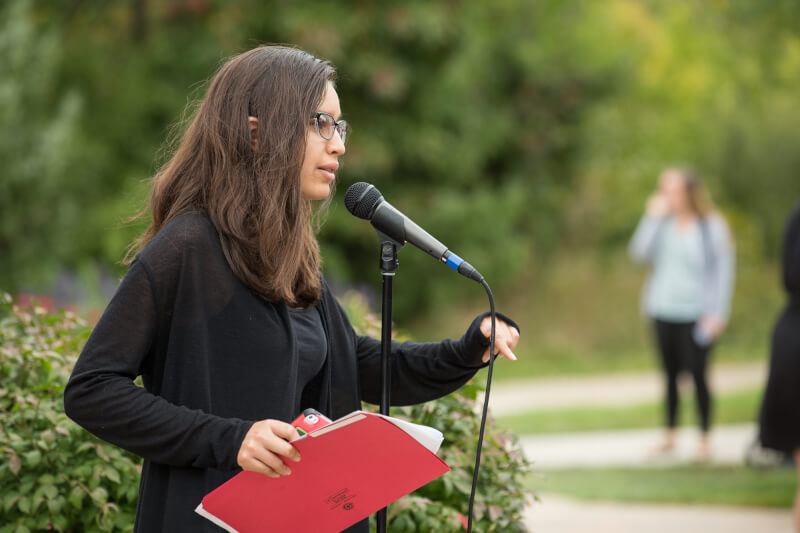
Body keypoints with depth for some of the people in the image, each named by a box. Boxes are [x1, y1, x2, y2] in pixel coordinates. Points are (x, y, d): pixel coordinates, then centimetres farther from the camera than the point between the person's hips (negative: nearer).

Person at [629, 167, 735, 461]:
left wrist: (718, 313, -8)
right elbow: (640, 253, -4)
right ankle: (670, 436, 16)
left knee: (697, 373, -7)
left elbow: (724, 270, -3)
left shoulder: (712, 226, -3)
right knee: (670, 373, 9)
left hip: (696, 313, -4)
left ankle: (705, 438, 4)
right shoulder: (663, 224, 8)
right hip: (663, 311, 4)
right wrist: (653, 217, -8)